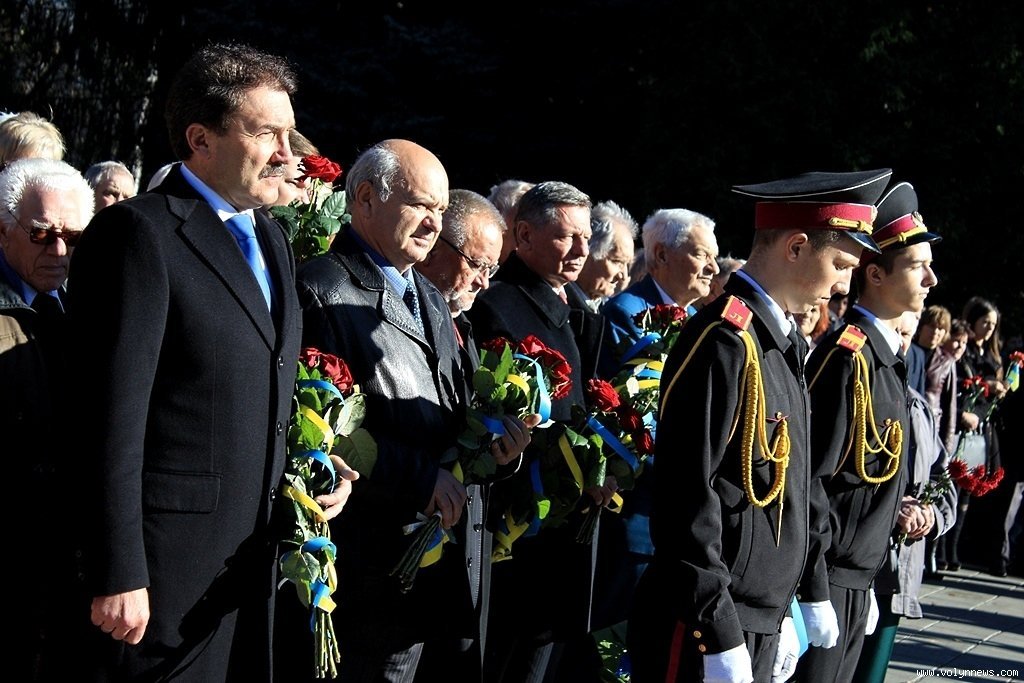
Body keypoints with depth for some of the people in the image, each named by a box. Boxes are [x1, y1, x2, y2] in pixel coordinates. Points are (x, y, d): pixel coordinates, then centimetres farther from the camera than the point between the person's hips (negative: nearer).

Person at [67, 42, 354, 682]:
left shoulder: (271, 238, 15)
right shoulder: (137, 232, -12)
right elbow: (112, 418, -17)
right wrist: (118, 576, -19)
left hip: (260, 557, 8)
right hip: (170, 566, -8)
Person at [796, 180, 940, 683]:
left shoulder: (887, 357, 12)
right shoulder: (847, 356, -18)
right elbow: (813, 478, -20)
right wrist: (813, 583, -19)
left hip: (860, 579, 9)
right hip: (828, 577, -9)